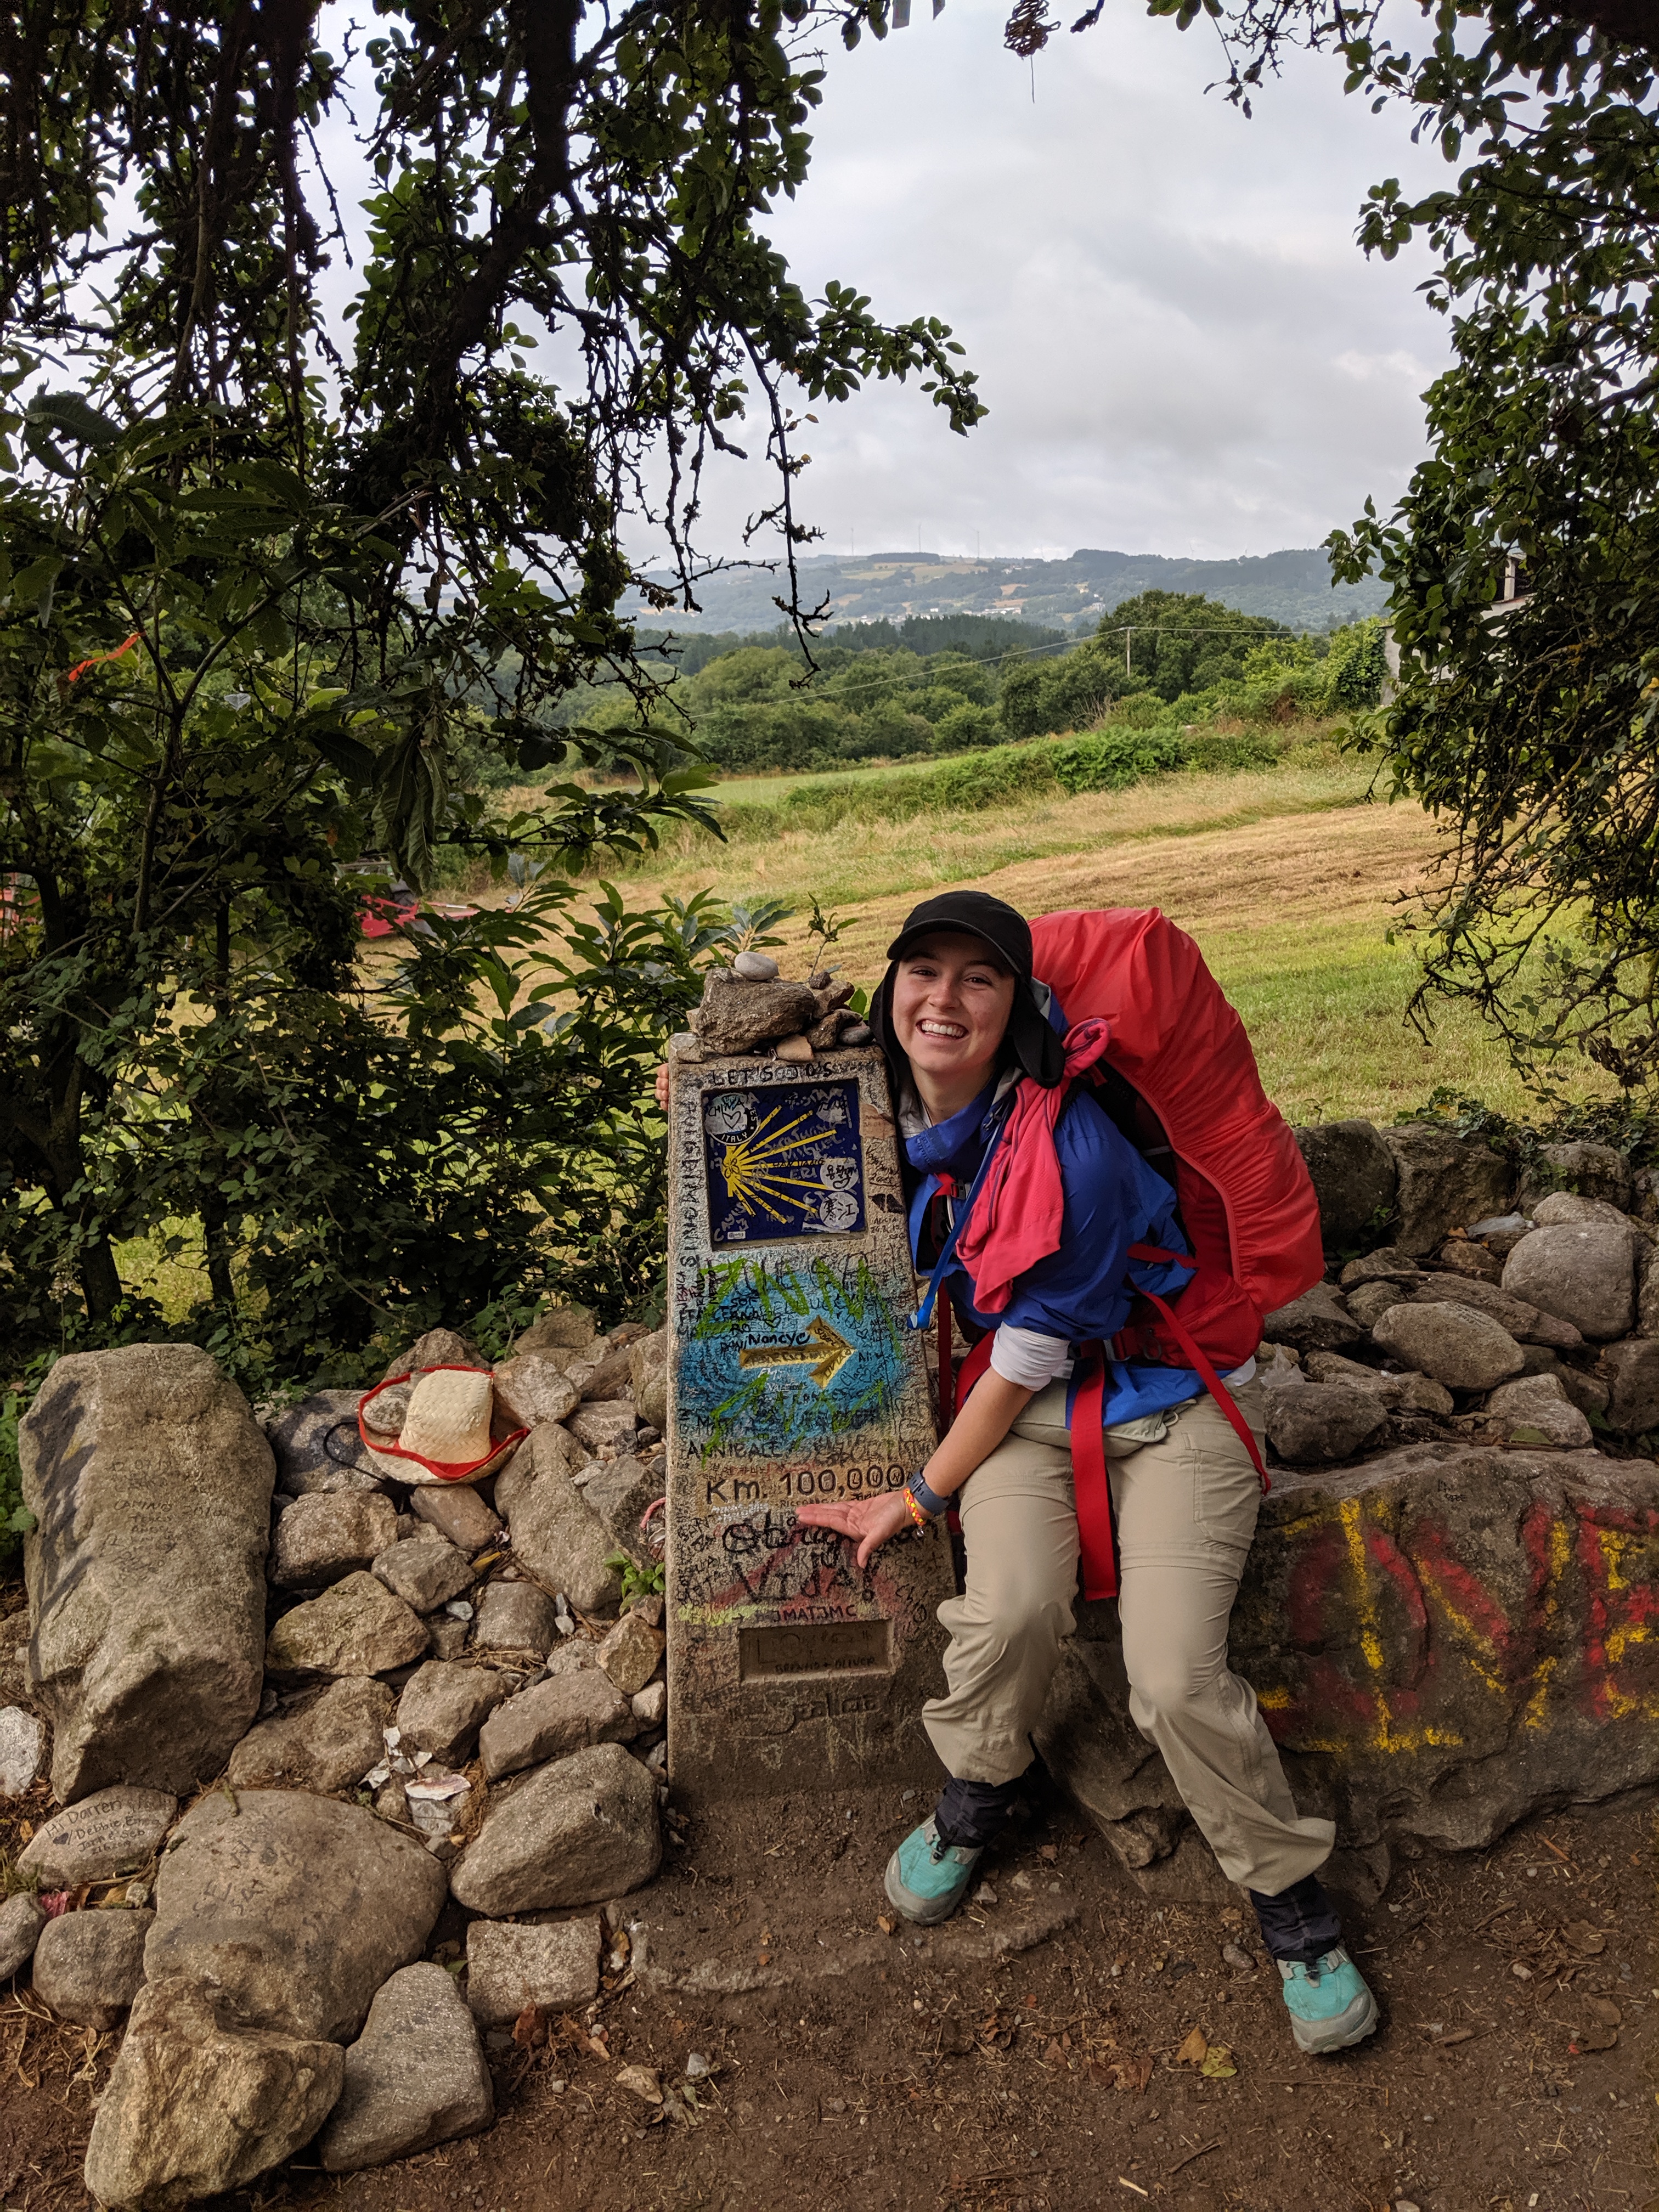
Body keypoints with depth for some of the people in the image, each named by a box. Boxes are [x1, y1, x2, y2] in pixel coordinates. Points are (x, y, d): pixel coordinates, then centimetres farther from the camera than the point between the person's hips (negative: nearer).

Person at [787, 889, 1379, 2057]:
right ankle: (977, 1790, 9)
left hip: (1167, 1400, -4)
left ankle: (1294, 1896, 9)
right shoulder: (898, 1108, -5)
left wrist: (917, 1498, -9)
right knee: (1010, 1610, -24)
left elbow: (1026, 1360, -19)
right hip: (1024, 1405, 4)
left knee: (1176, 1675, -20)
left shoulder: (1071, 1145, -27)